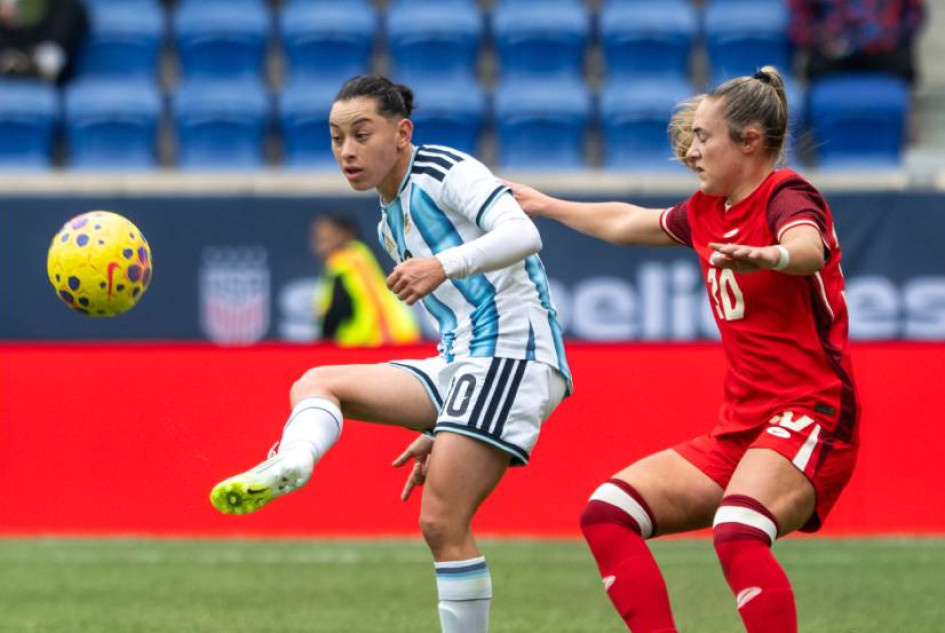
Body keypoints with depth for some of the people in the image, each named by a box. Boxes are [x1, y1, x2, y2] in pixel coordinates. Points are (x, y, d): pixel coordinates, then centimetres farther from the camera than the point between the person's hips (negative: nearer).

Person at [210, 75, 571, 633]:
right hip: (459, 364, 9)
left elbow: (523, 235, -22)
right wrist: (439, 431, 25)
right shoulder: (392, 224, 22)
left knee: (442, 522, -15)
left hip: (514, 353, -9)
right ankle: (289, 466, -35)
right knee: (316, 384, -4)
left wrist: (444, 265, -38)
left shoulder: (445, 171, -5)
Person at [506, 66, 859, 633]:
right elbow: (624, 223, 35)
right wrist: (547, 206, 46)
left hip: (808, 416, -9)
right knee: (608, 514, -3)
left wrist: (768, 256, -58)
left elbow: (809, 247, -36)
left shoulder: (787, 196, -11)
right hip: (739, 427, 9)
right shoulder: (707, 212, 14)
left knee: (738, 534, -36)